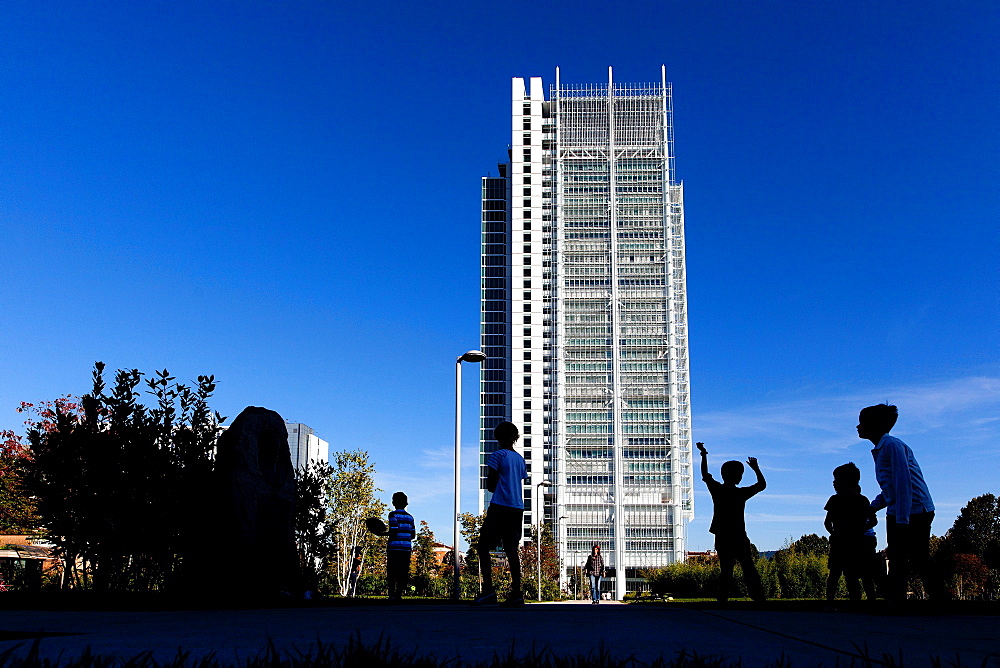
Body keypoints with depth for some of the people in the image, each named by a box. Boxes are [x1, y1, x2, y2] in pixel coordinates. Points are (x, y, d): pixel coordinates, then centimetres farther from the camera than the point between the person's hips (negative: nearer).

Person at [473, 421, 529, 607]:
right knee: (511, 549, 5)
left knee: (483, 547, -1)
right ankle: (516, 594, -2)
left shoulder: (498, 455, -3)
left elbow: (490, 485, -5)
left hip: (500, 507, -6)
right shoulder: (520, 458, 17)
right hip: (517, 508, 6)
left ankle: (488, 590, -13)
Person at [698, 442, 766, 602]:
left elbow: (705, 475, 18)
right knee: (749, 570, 1)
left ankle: (723, 600, 0)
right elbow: (762, 484, 4)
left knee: (726, 571, 6)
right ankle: (759, 598, -4)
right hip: (739, 539, -3)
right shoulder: (741, 493, -8)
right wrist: (756, 468, 15)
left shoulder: (716, 489, 0)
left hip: (721, 539, 3)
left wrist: (703, 455, 26)